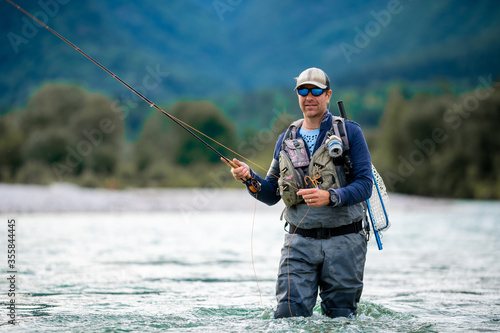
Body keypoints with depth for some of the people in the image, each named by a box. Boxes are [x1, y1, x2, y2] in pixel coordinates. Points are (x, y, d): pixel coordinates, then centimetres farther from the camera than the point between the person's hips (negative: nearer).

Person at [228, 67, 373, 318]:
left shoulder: (349, 132, 1)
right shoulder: (286, 140, 12)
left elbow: (364, 185, -7)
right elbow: (271, 195, 14)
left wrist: (330, 197, -24)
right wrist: (249, 178, -6)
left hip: (343, 241, -2)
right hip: (299, 242, 2)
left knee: (340, 319, 4)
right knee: (287, 317, -9)